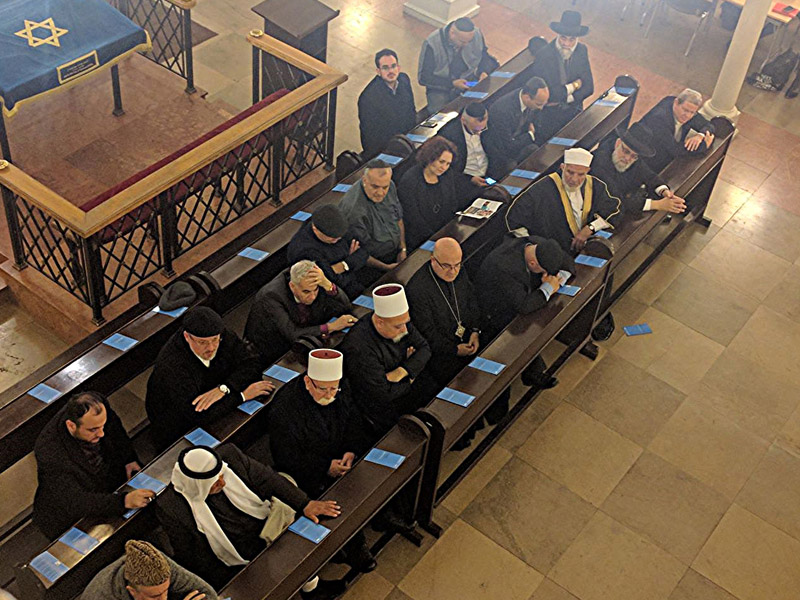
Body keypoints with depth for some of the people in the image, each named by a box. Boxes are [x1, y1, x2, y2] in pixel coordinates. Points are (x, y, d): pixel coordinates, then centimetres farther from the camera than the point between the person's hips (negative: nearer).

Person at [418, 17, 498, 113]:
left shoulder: (476, 34, -7)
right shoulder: (432, 44, -20)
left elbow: (484, 56, 15)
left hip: (469, 83, 4)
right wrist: (452, 84, -22)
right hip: (441, 88, -4)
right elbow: (423, 78, -14)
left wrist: (484, 72, -7)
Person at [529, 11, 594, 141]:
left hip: (574, 112, 4)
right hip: (549, 116, -4)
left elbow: (589, 87, -5)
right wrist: (574, 86, -16)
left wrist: (564, 98, -19)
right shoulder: (543, 55, -22)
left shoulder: (581, 51, -6)